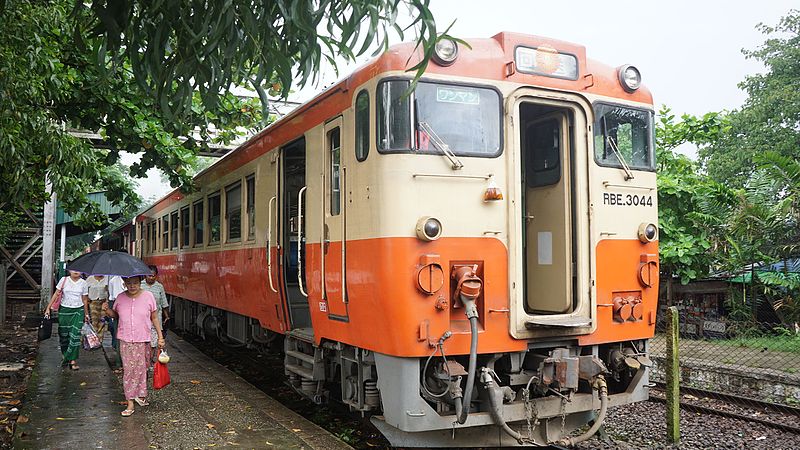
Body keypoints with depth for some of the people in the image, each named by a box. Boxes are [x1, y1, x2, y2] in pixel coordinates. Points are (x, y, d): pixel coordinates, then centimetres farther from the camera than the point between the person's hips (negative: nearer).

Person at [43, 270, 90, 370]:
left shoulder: (83, 283, 3)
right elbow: (56, 294, 0)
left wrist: (86, 314, 13)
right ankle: (65, 356, 26)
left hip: (78, 311, 0)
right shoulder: (64, 280, 0)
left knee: (75, 335, -8)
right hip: (64, 310, 0)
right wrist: (48, 308, -5)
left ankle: (73, 360, -5)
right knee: (63, 335, 7)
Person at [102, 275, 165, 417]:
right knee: (128, 370, -1)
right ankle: (130, 403, 4)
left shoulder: (148, 297, -2)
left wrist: (160, 337, 2)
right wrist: (107, 310, -6)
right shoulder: (120, 298, 3)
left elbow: (154, 318, 4)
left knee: (141, 369, 5)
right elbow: (115, 315, 16)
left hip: (143, 341, -1)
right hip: (125, 341, 1)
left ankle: (140, 395, 25)